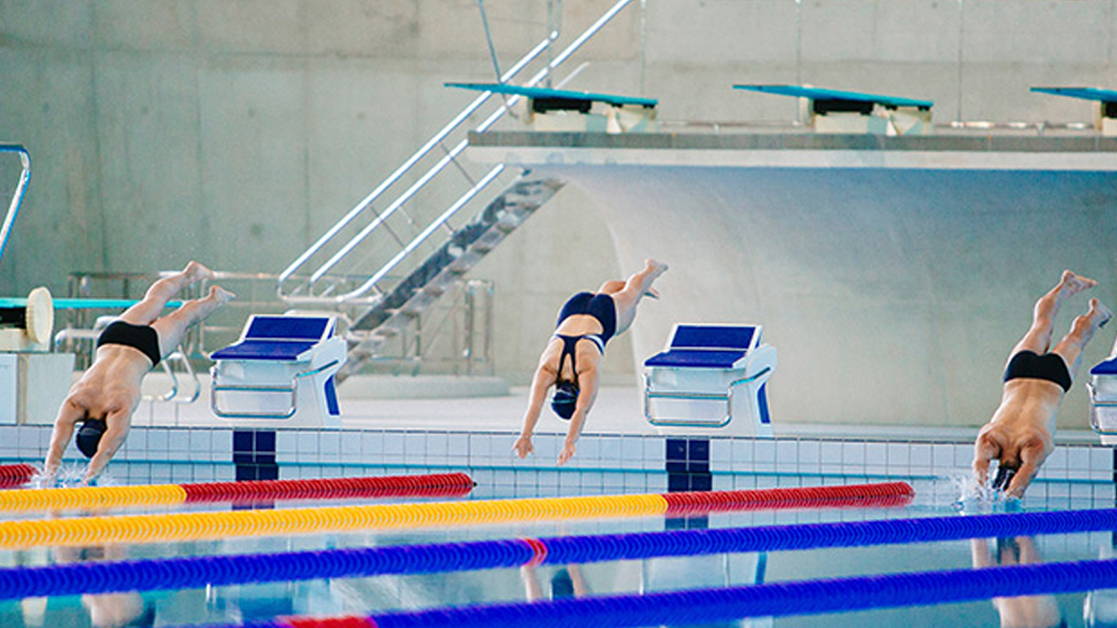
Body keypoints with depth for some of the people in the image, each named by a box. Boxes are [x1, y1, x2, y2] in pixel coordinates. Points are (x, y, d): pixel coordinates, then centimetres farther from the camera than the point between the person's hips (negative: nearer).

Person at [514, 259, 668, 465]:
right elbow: (534, 405, -49)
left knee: (630, 294, 31)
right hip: (573, 311, 3)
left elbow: (582, 410, -53)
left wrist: (569, 442, -64)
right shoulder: (546, 369, -39)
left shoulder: (588, 371, -45)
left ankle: (651, 269, 63)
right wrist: (526, 435, -64)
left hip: (606, 315, -3)